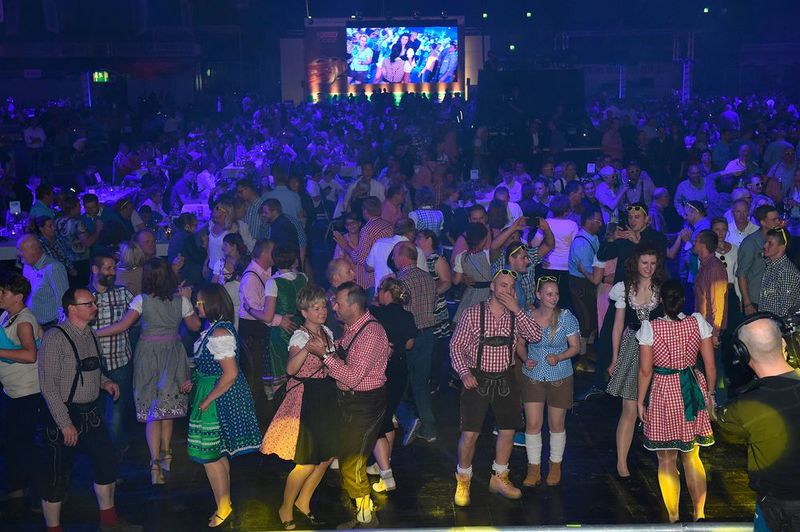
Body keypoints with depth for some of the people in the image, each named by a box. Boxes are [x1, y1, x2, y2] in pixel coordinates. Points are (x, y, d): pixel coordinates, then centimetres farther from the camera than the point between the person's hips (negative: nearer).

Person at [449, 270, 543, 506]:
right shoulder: (473, 314, -10)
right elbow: (456, 346, -6)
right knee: (470, 433, -5)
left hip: (505, 379, 4)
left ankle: (499, 478, 29)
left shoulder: (515, 316, -1)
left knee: (508, 430, 10)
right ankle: (463, 480, 16)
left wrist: (516, 309, -21)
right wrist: (464, 373, -19)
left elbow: (536, 336, -15)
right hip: (477, 379, -4)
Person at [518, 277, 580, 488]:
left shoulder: (566, 317, -10)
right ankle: (534, 469, 16)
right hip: (533, 377, 1)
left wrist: (559, 357, -22)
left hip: (560, 378, -1)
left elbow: (575, 346, -5)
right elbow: (520, 343, 8)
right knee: (532, 424, 0)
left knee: (556, 425, 10)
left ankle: (555, 466, 31)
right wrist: (525, 359, -11)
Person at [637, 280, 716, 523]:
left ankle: (674, 517, 18)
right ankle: (699, 514, 23)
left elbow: (645, 370, -10)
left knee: (666, 461, 11)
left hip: (663, 394, -3)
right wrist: (709, 393, 12)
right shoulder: (698, 322, -8)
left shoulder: (650, 327, -14)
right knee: (692, 457, 19)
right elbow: (710, 365, -3)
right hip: (692, 393, 3)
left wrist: (640, 401, 2)